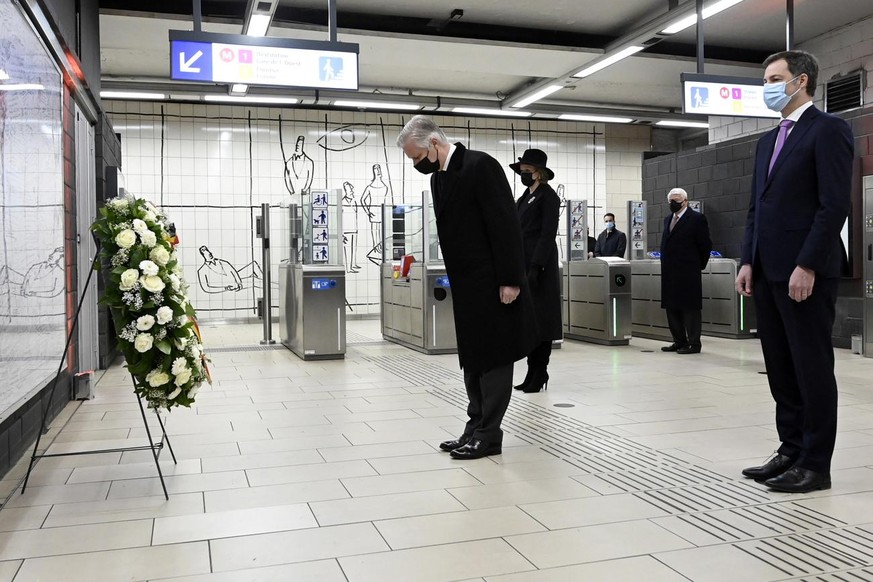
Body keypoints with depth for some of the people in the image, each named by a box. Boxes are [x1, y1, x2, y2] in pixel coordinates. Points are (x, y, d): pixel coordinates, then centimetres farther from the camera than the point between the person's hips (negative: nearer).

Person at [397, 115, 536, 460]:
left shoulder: (480, 165, -15)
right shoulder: (438, 177, 11)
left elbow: (506, 225, -19)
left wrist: (510, 279, -21)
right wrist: (452, 280, 12)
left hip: (493, 285, -9)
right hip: (465, 286, 9)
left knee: (493, 358, 0)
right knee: (472, 360, 13)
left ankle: (489, 435, 8)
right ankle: (476, 428, 21)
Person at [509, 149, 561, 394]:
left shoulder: (548, 196, -6)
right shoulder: (525, 198, 19)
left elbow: (548, 235, -14)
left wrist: (536, 268, -21)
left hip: (539, 265, -8)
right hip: (522, 264, 8)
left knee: (539, 318, -3)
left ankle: (539, 375, 3)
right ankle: (532, 374, 15)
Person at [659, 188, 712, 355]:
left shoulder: (697, 219, -6)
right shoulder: (667, 219, 15)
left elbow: (706, 245, -5)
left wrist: (699, 265, 0)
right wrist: (666, 267, 14)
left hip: (688, 272, -7)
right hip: (669, 272, 7)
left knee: (690, 308, -3)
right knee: (671, 308, 10)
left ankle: (694, 344, 3)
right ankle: (679, 341, 20)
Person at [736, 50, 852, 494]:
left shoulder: (828, 130, -5)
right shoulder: (767, 141, 20)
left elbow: (835, 204, -14)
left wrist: (807, 266, -19)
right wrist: (749, 262, 8)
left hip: (805, 272, -8)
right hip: (768, 271, 8)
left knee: (812, 367, 0)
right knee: (780, 368, 11)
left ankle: (815, 464, 9)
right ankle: (791, 450, 21)